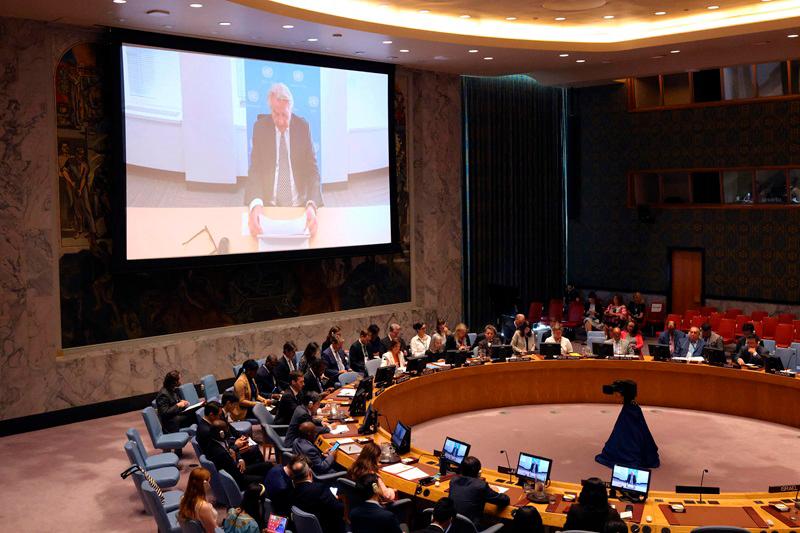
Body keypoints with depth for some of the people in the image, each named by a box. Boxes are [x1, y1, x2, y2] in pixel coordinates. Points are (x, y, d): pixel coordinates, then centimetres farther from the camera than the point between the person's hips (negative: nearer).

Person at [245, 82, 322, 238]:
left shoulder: (303, 127, 0)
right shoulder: (260, 127, -1)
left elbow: (312, 169, -3)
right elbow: (255, 169, -4)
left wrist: (312, 205, -22)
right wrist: (255, 204, -25)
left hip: (299, 205, 0)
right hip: (268, 205, 0)